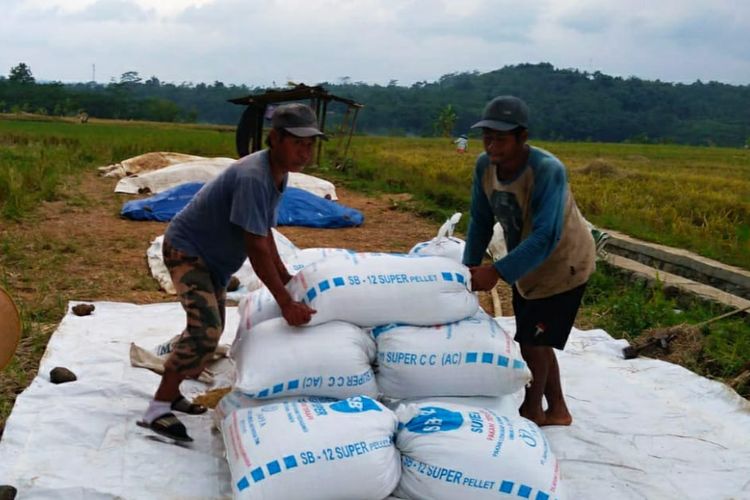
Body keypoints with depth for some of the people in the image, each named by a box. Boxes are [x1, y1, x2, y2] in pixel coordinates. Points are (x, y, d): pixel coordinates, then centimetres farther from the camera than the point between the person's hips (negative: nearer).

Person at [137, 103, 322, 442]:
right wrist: (285, 303, -32)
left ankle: (170, 394, 35)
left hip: (214, 258, 10)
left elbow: (265, 234, 8)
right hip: (186, 249, -10)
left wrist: (288, 282, 10)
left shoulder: (279, 174, -2)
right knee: (205, 329, -22)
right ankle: (156, 411, -14)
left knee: (210, 329, 18)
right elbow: (257, 249, -33)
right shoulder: (253, 178, -32)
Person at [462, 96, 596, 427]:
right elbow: (481, 221, -6)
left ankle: (531, 412, 17)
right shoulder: (484, 165, -15)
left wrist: (497, 272, -44)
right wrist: (470, 268, -16)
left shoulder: (548, 170, -33)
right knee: (535, 341, 16)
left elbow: (545, 238, -38)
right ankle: (557, 410, 34)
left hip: (563, 265, -7)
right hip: (526, 266, 7)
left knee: (533, 341, -5)